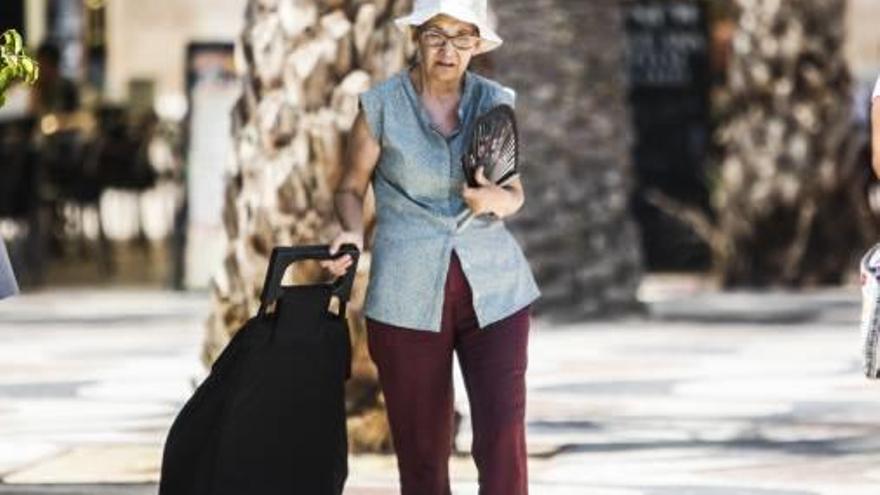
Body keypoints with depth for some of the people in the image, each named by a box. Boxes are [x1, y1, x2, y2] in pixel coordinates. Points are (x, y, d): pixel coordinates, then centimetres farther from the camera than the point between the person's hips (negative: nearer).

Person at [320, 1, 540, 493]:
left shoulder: (496, 102, 5)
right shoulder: (381, 105, 0)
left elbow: (515, 191, 14)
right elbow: (352, 188, 10)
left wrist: (497, 199, -10)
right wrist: (353, 235, -11)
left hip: (493, 289, 1)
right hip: (409, 296, -1)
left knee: (502, 438, -11)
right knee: (423, 450, 2)